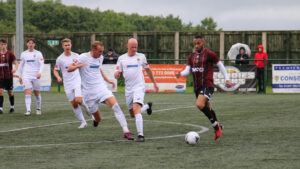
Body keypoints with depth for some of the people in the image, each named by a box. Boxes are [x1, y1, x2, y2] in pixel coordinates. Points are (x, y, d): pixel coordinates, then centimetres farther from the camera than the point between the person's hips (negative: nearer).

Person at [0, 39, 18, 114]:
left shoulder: (10, 54, -3)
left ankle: (12, 107, 25)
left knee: (10, 92, 8)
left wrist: (15, 69, -28)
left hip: (9, 76, -1)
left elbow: (16, 63, -8)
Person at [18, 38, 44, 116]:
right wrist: (20, 76, 16)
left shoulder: (38, 53, 2)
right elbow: (21, 65, 17)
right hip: (26, 76, 1)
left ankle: (38, 109, 25)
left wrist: (40, 72, -23)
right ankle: (28, 110, -18)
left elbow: (41, 64, -6)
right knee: (27, 93, -13)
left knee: (37, 93, 7)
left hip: (36, 76, -1)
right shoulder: (23, 54, 9)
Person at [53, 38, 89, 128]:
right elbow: (55, 70, 7)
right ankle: (83, 122, 12)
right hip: (67, 84, 1)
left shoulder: (76, 56, 1)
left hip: (77, 81, -1)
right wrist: (58, 77, -12)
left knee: (78, 100, -22)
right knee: (74, 104, 1)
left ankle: (85, 105, 14)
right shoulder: (60, 59, -1)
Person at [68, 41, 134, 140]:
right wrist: (78, 66, -27)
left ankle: (126, 131, -25)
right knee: (98, 119, 2)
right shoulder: (83, 57, -7)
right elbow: (69, 69, -7)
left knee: (115, 105, -22)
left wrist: (108, 80, 22)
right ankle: (95, 120, 42)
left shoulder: (100, 58, 9)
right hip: (88, 92, -3)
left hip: (100, 87, 3)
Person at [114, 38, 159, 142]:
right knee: (132, 114, 13)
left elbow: (148, 70, 16)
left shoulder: (141, 56, 3)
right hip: (128, 88, 4)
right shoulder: (121, 58, 7)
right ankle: (147, 106, 45)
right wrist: (117, 75, -19)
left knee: (136, 109, -25)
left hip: (139, 87, -4)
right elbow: (117, 74, 6)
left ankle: (140, 135, -27)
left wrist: (154, 83, 21)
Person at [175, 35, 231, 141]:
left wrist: (227, 79, 3)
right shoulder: (191, 56, 13)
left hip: (207, 85, -7)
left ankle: (215, 125, -13)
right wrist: (180, 74, -14)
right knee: (207, 109, 16)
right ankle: (218, 128, 35)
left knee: (200, 105, -28)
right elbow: (187, 70, 8)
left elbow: (220, 65, 4)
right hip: (197, 87, 7)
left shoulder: (209, 54, -3)